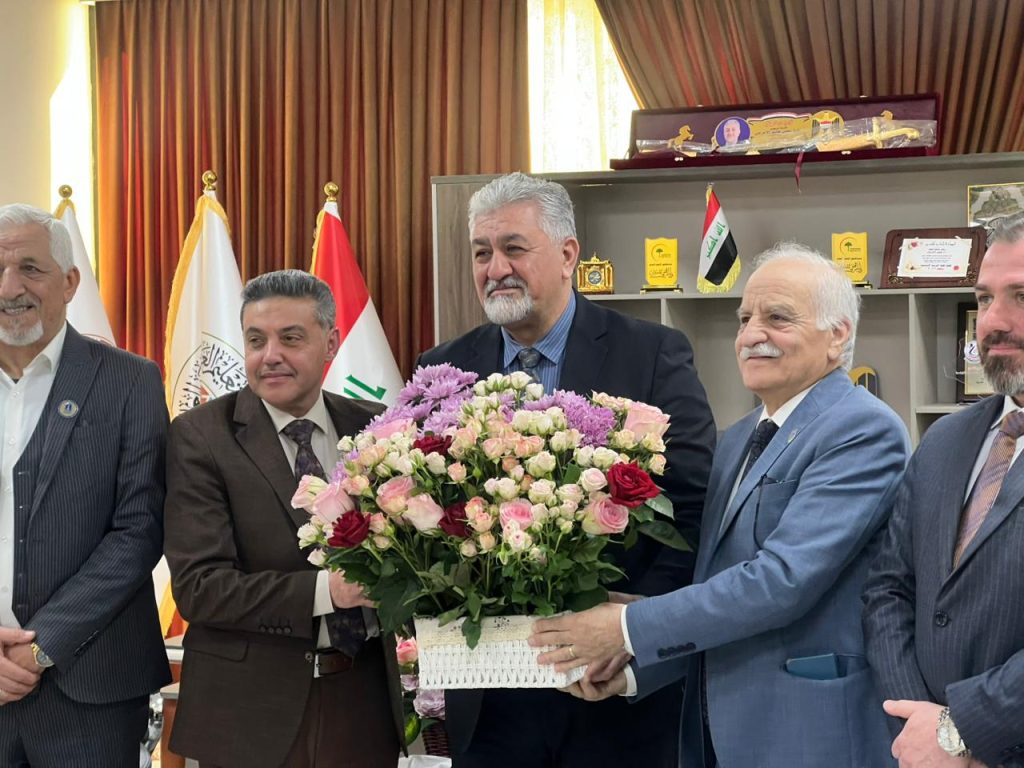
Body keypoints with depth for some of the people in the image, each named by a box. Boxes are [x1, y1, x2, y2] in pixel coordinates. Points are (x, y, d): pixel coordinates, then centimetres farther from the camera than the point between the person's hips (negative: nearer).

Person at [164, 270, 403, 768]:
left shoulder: (372, 427, 3)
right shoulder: (200, 436, -7)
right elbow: (198, 586, -15)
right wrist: (324, 590, -26)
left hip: (366, 697, 3)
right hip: (254, 708, -3)